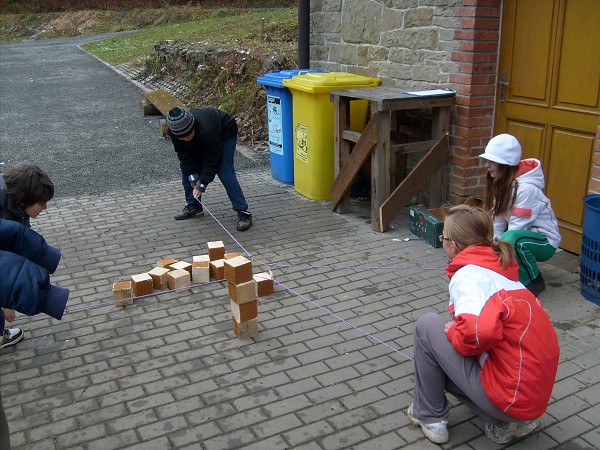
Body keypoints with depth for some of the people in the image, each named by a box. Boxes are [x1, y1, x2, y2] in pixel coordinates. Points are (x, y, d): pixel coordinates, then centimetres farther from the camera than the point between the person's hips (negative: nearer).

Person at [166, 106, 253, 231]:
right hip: (199, 141, 7)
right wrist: (192, 176, -21)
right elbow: (184, 154, -15)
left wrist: (202, 184, -29)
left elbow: (212, 160, -33)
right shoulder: (174, 130, -27)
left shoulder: (206, 129, -43)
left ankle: (243, 212, -19)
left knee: (224, 172, -21)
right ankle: (193, 206, 18)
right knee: (187, 170, 0)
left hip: (225, 134, -6)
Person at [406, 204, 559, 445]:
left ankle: (429, 416, 13)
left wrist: (453, 333, -12)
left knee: (427, 325, -1)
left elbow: (479, 330, -34)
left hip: (511, 397, -9)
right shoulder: (501, 269, 11)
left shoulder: (468, 275, -16)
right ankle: (507, 423, 14)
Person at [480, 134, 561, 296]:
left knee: (512, 239, -38)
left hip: (544, 242, -8)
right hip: (522, 235, 8)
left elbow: (515, 230, -28)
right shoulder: (500, 183, -2)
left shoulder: (526, 189, -27)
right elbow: (497, 222, -6)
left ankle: (534, 282, -13)